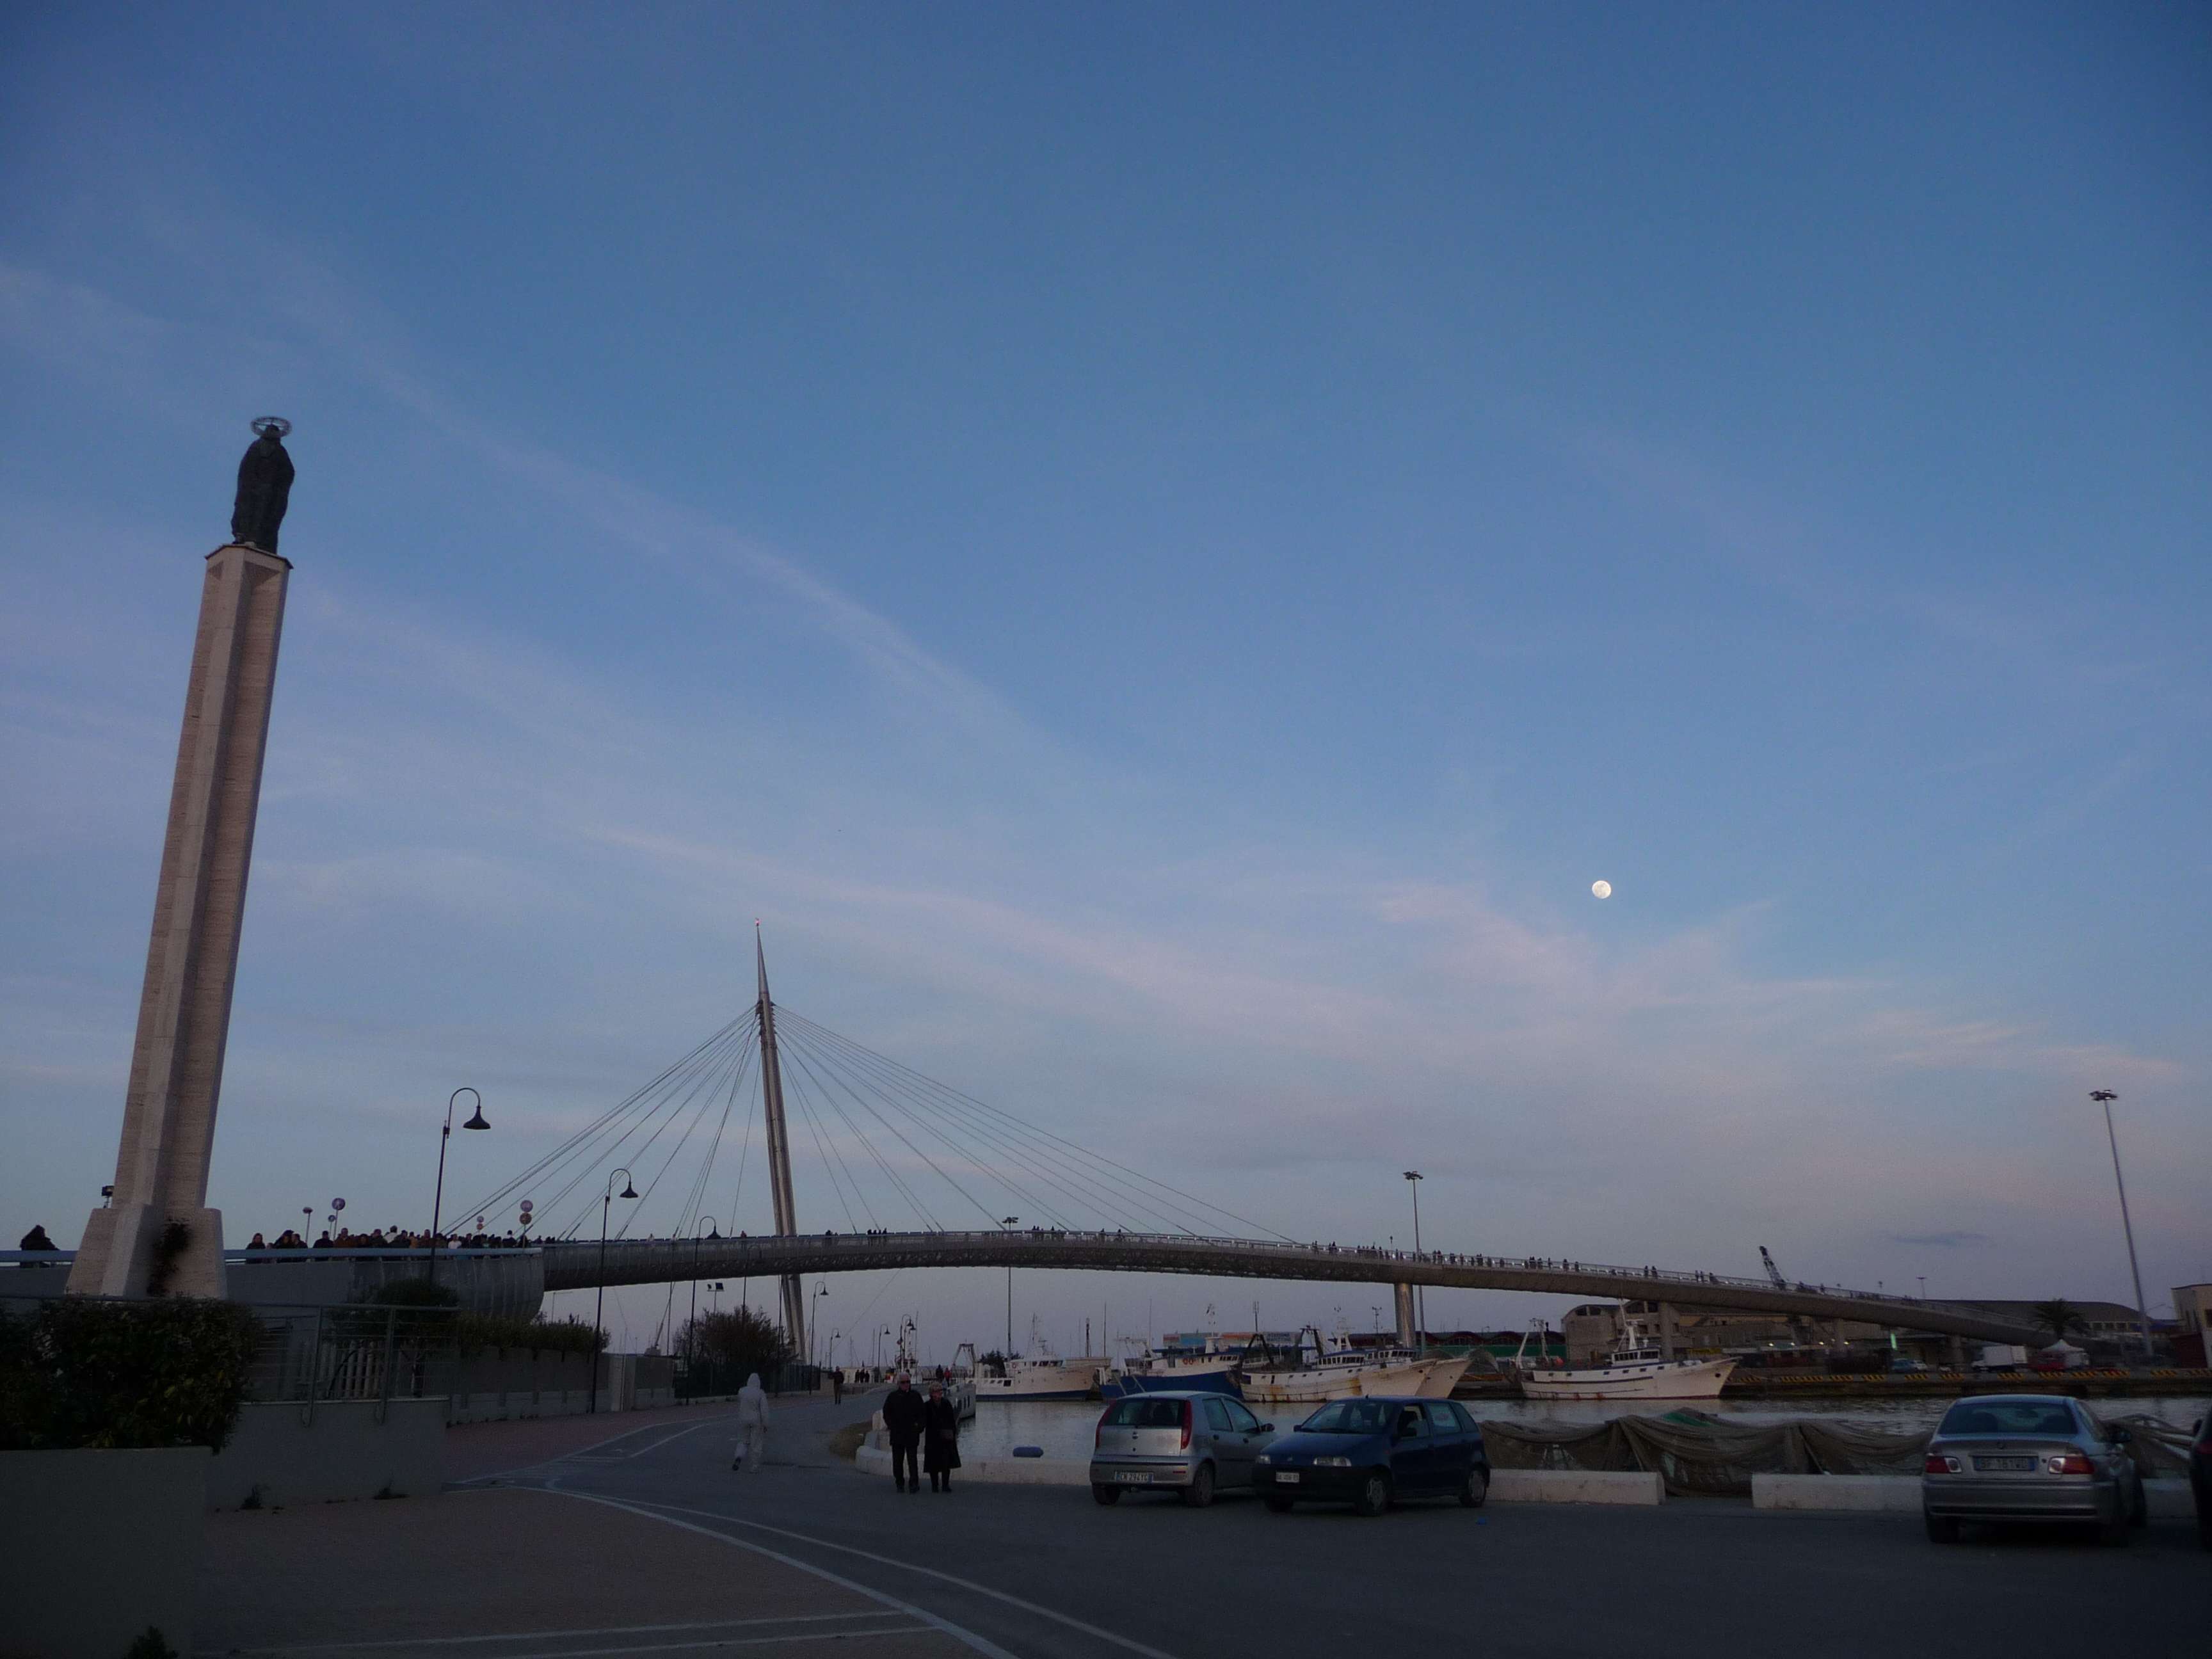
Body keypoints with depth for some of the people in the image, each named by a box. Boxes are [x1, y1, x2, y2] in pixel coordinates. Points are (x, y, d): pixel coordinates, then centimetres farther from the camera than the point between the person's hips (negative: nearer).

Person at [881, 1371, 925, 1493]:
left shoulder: (916, 1396, 6)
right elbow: (886, 1413, 8)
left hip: (912, 1434, -1)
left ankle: (914, 1483, -7)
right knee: (897, 1460, 6)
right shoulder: (892, 1396, 5)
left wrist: (919, 1426, -2)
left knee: (912, 1460, -7)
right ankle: (900, 1484, 16)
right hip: (897, 1434, 1)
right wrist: (892, 1426, -3)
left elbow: (922, 1414, 11)